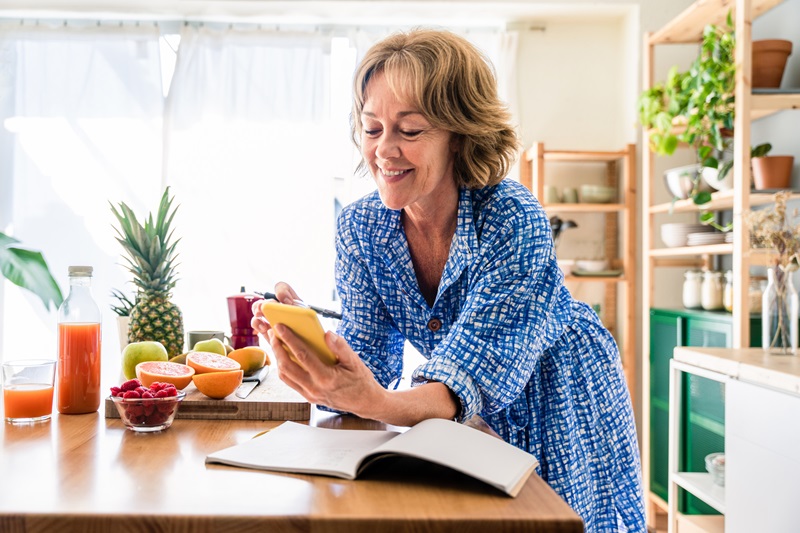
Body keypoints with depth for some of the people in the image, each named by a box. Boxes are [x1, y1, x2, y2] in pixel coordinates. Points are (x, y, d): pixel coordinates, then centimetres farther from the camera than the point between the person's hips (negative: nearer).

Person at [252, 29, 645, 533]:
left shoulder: (513, 220, -29)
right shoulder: (359, 227, -14)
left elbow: (472, 375, -37)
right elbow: (370, 358, -17)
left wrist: (379, 403, -56)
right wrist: (312, 349, -39)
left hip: (563, 409, -3)